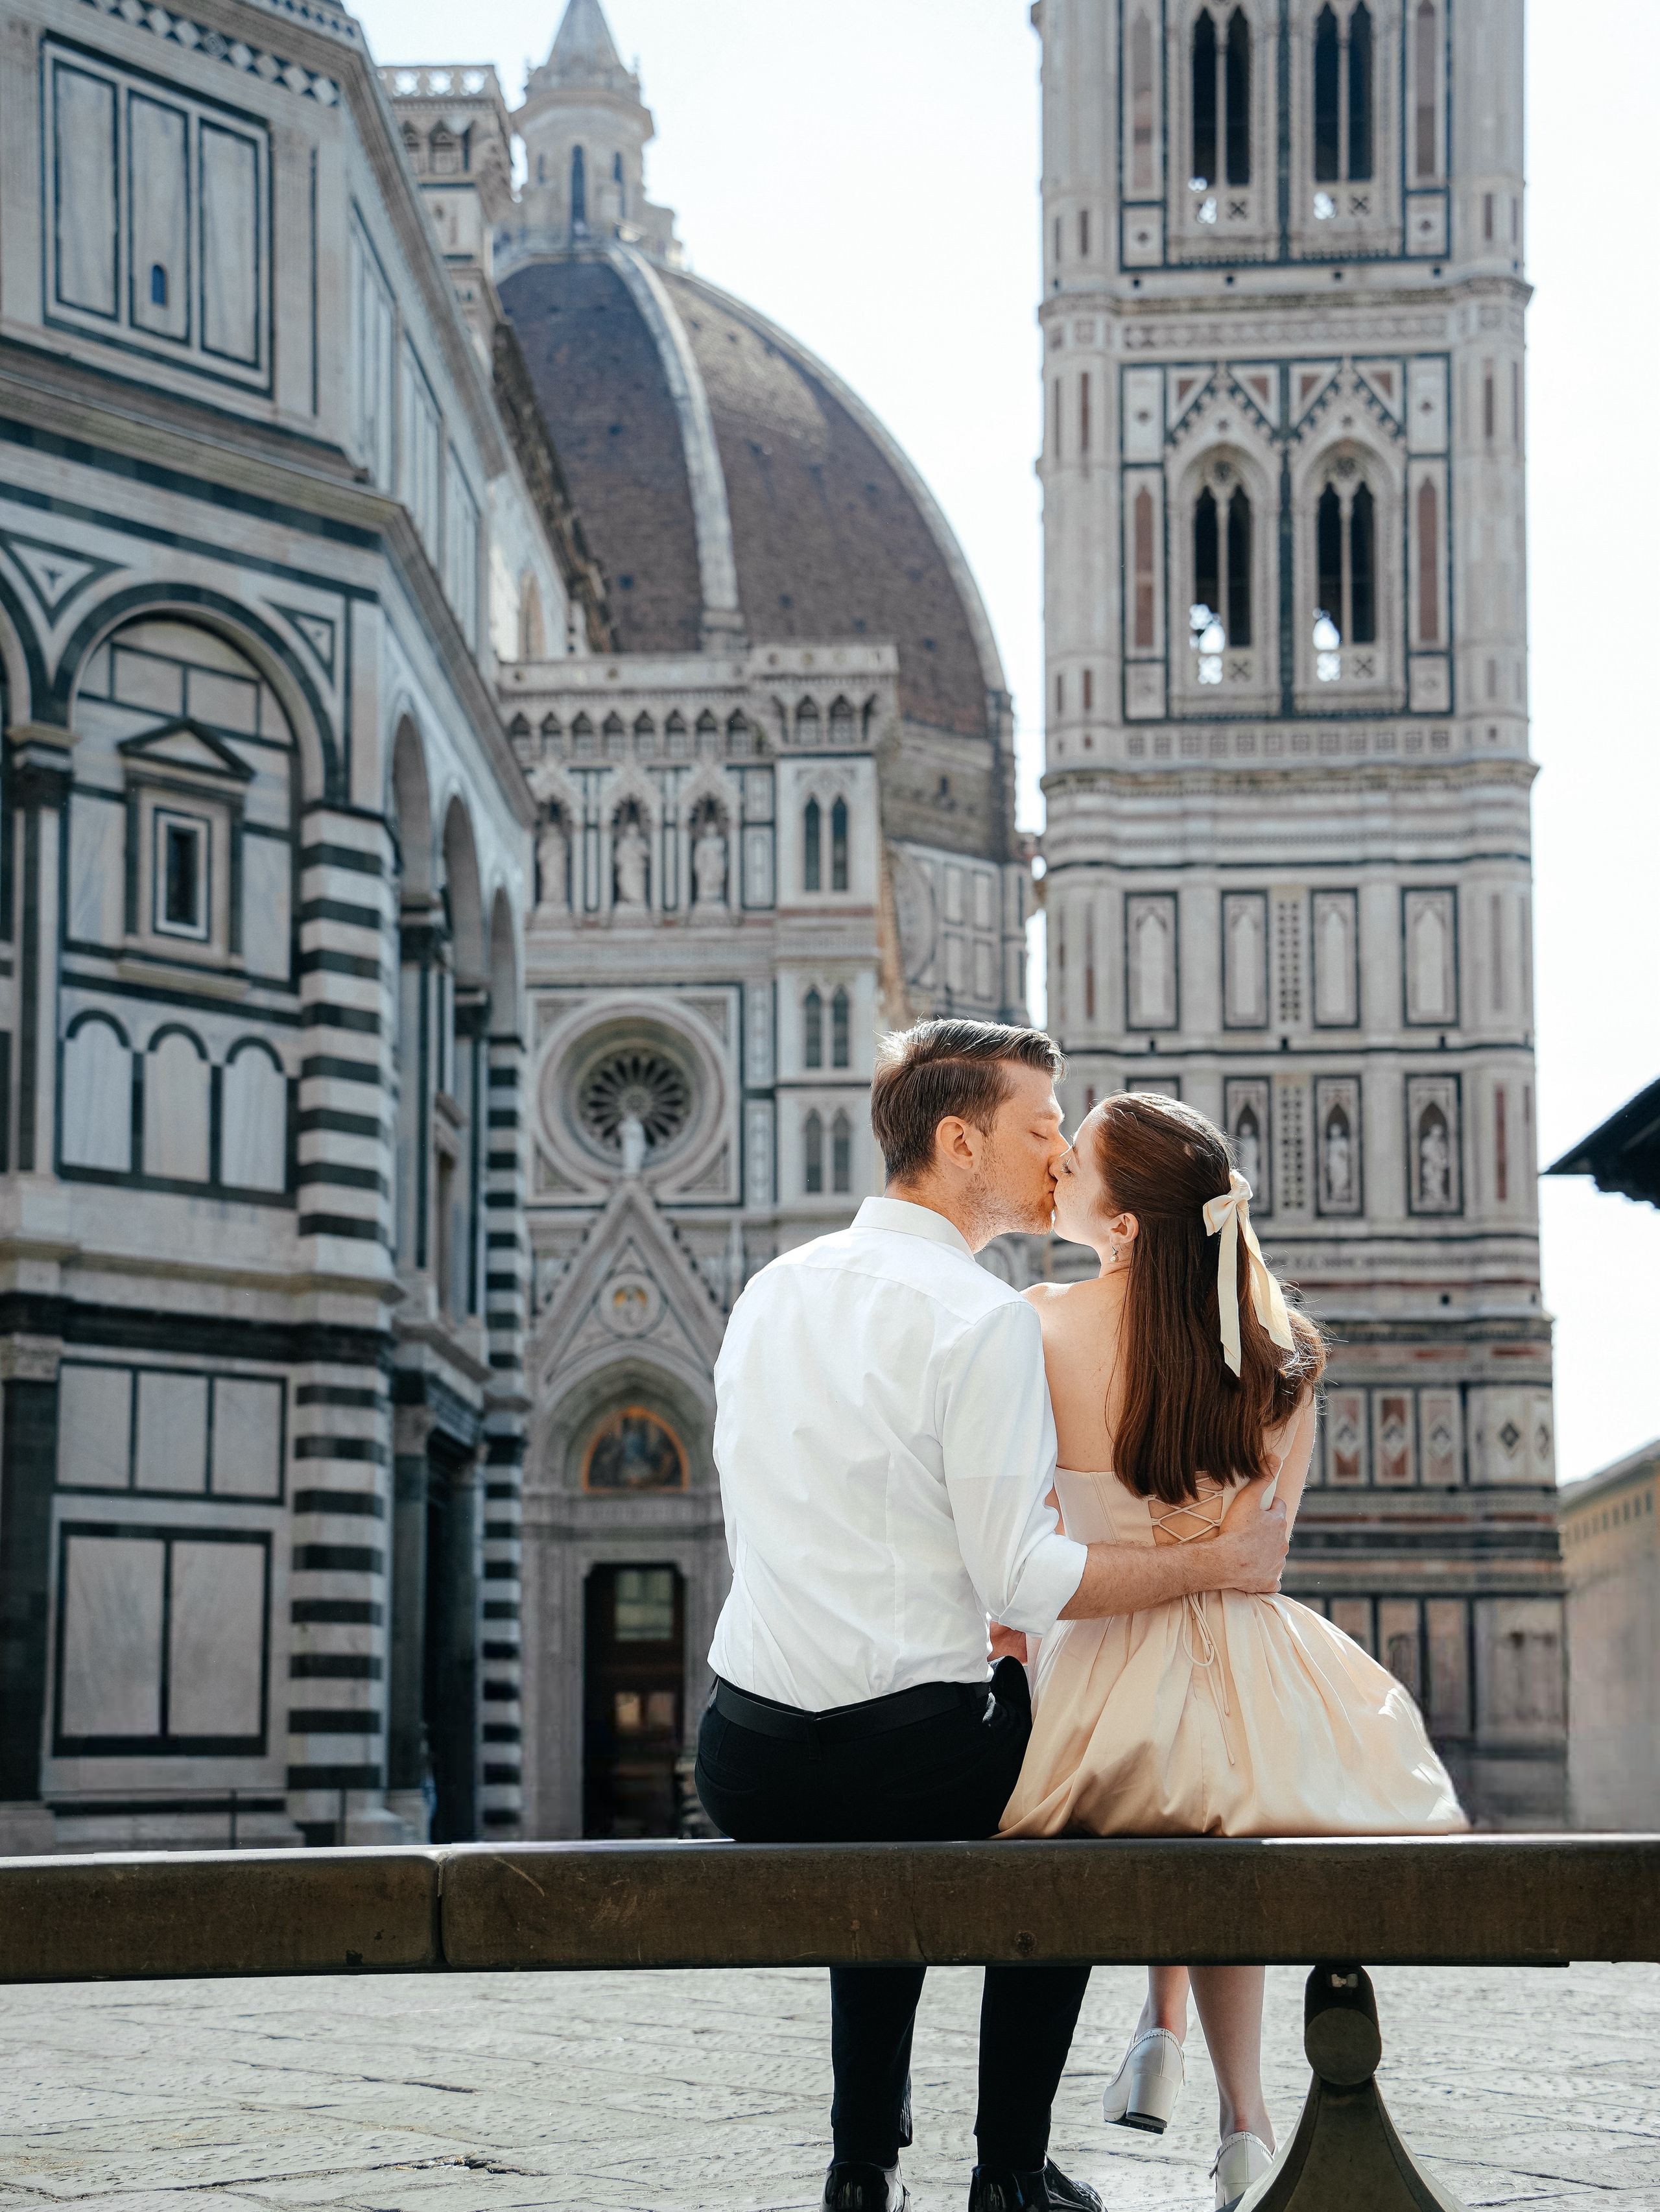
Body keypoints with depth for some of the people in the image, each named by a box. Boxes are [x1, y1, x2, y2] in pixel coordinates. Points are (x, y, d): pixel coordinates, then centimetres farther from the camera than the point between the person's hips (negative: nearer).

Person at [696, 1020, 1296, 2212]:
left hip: (746, 1759, 6)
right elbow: (1022, 1578, -14)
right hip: (906, 1751, -6)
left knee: (884, 1847, 36)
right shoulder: (985, 1318, -12)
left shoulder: (771, 1291, 11)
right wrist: (1217, 1564, -2)